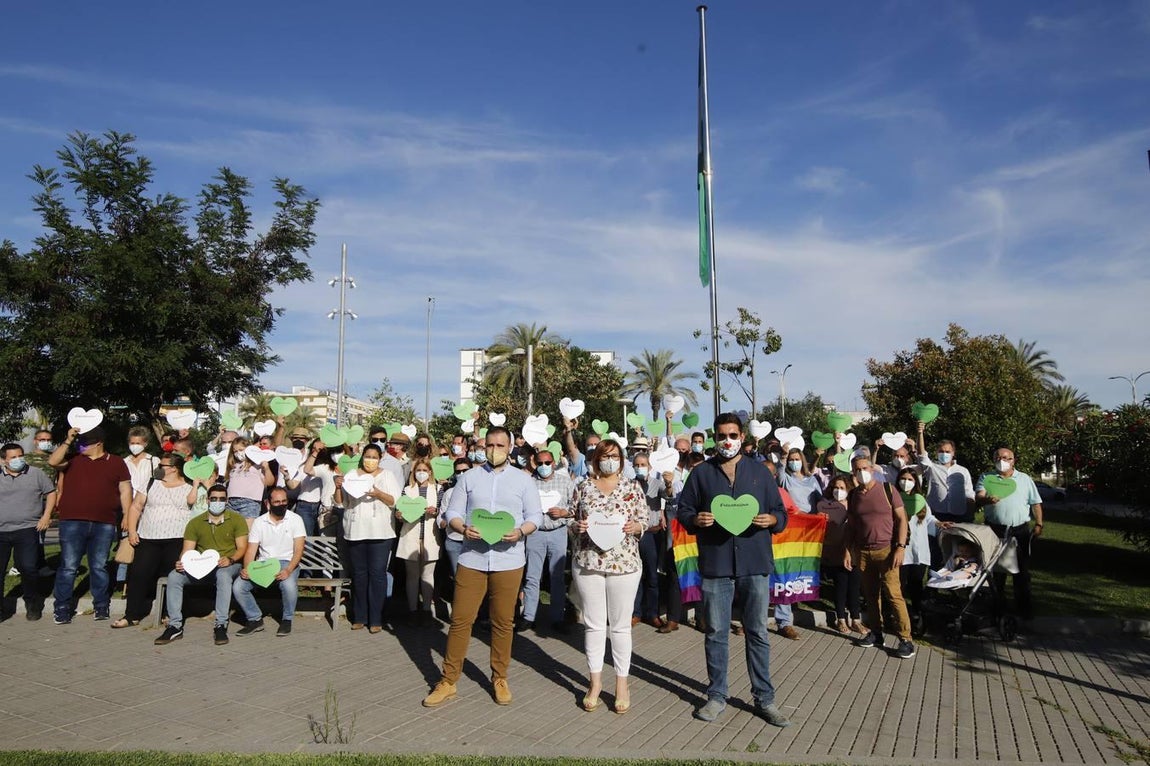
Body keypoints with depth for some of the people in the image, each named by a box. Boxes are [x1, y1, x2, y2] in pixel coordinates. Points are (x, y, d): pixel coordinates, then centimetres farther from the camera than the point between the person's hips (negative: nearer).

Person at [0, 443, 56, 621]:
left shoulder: (36, 473, 3)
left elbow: (51, 493, 9)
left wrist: (46, 516, -1)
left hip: (27, 530, -2)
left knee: (28, 568, -8)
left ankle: (32, 605, 12)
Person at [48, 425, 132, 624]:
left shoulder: (116, 462, 8)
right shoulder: (73, 459, 9)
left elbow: (125, 490, 8)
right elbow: (53, 462, -10)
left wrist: (127, 515, 2)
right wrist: (67, 441, -12)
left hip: (104, 524, 0)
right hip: (72, 522, 0)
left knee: (99, 567, 9)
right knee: (68, 566, 1)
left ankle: (101, 606, 18)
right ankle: (62, 608, 10)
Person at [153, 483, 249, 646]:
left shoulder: (237, 520, 2)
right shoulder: (195, 522, 10)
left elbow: (242, 548, -4)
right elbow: (187, 550, 3)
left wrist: (230, 559, -25)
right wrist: (182, 562, -20)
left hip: (229, 564, -4)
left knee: (223, 575, -38)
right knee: (173, 576, -21)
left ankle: (220, 626, -32)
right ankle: (175, 626, -15)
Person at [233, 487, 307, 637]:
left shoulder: (295, 519, -2)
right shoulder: (259, 522, 7)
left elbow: (298, 550, -9)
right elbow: (251, 550, 2)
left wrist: (288, 570, -27)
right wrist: (246, 568, -20)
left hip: (286, 562, -3)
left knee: (289, 585, -35)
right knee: (237, 586, -21)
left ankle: (286, 620, -7)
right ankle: (255, 619, 2)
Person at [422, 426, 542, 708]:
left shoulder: (523, 480, 5)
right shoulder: (469, 477, 7)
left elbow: (535, 516, 4)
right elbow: (452, 513, 5)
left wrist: (520, 531, -16)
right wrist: (464, 529, -16)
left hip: (508, 561, 0)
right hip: (472, 558, 1)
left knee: (503, 622, 7)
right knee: (460, 620, 2)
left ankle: (500, 678, 24)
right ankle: (448, 682, 13)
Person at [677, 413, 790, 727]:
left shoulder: (760, 471, 9)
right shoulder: (701, 472, 7)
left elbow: (781, 512, 10)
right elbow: (683, 510, 8)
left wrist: (772, 520, -12)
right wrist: (696, 520, -13)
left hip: (755, 563, 0)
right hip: (715, 563, 0)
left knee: (758, 633, 7)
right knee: (715, 633, 8)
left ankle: (764, 698, 19)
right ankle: (717, 696, 22)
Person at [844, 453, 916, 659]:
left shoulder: (887, 490, -4)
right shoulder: (853, 495, 8)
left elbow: (901, 519, -4)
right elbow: (850, 525, 13)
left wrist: (900, 547, -11)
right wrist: (847, 550, 6)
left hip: (886, 549, -4)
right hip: (862, 551, 4)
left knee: (893, 593, -9)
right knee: (871, 594, 9)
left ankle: (905, 639, -3)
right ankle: (876, 633, 18)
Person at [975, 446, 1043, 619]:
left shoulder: (1025, 479, 10)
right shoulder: (986, 478, 5)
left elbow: (1036, 503, 11)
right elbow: (978, 498, -10)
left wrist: (1038, 524, 1)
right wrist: (987, 499, -33)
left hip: (1020, 531, 1)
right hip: (995, 530, -1)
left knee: (1022, 569, 3)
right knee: (995, 568, 5)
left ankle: (1024, 607, 12)